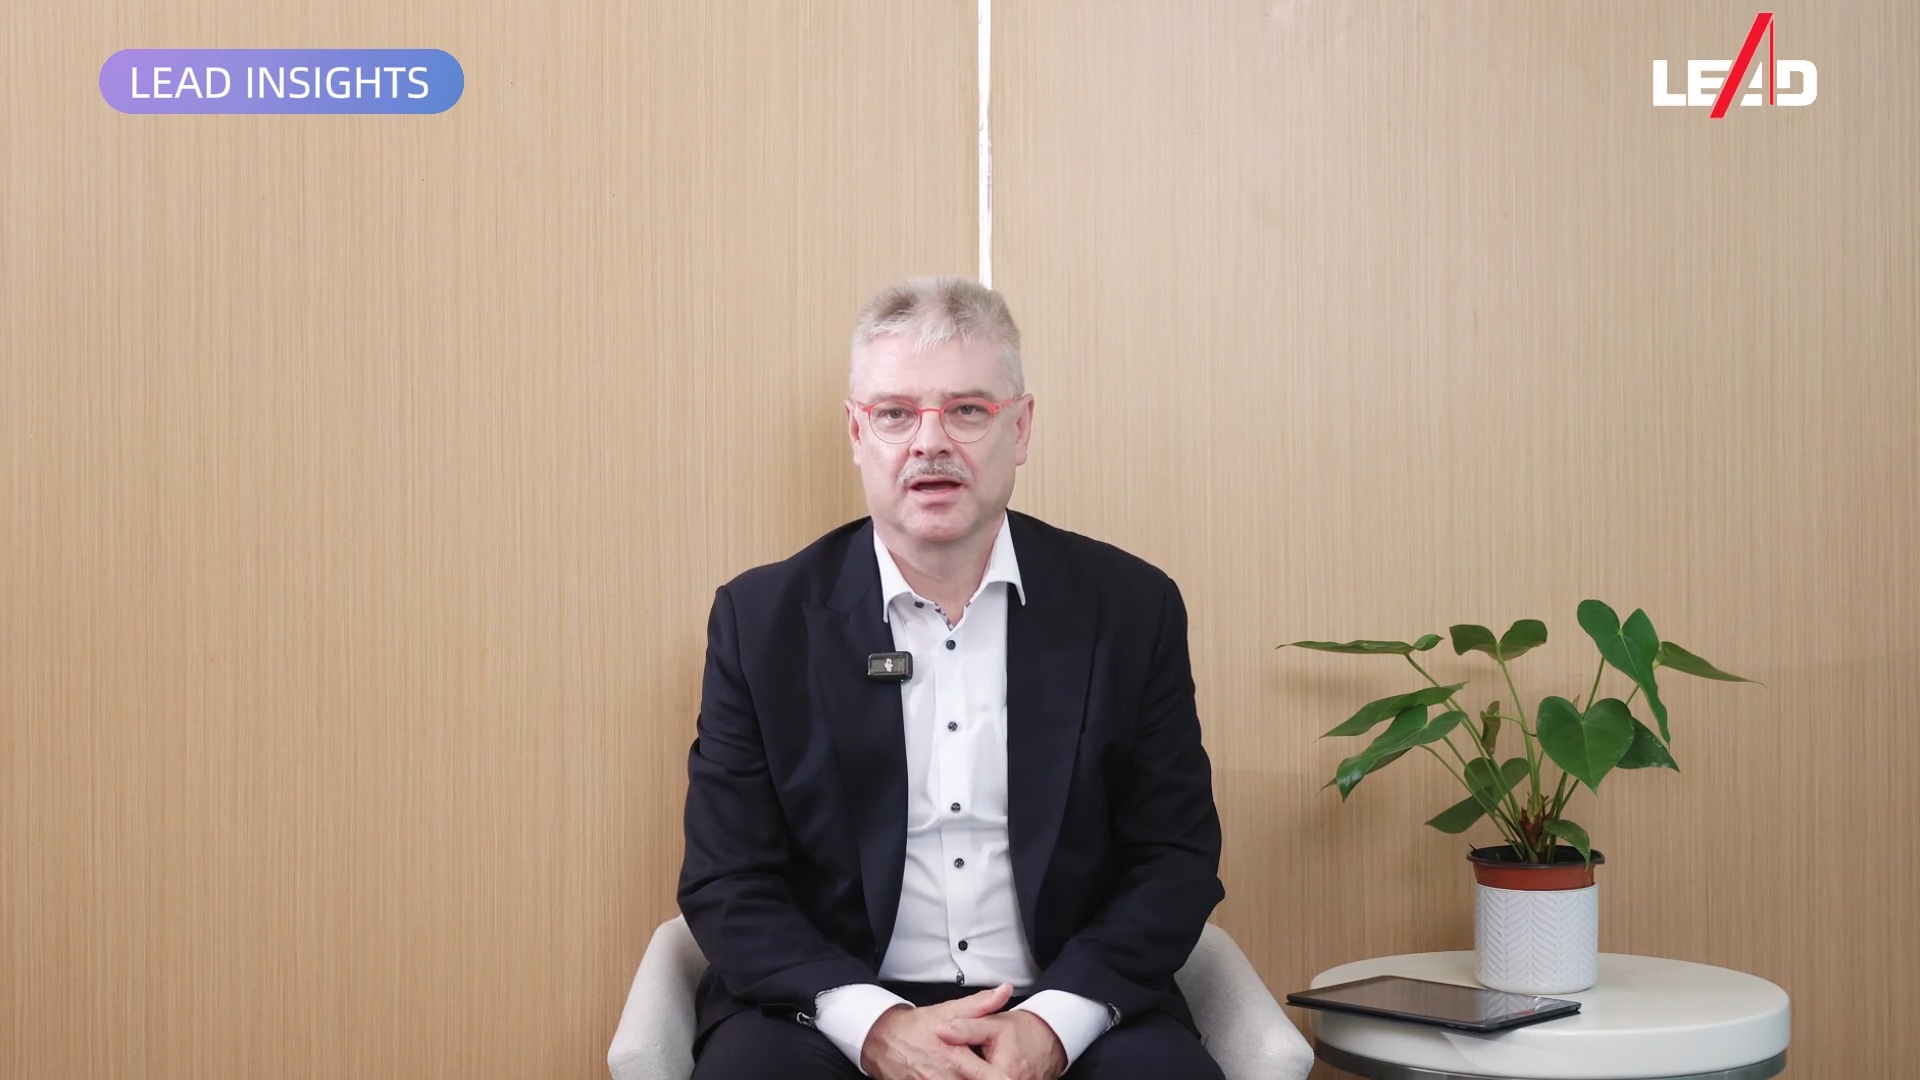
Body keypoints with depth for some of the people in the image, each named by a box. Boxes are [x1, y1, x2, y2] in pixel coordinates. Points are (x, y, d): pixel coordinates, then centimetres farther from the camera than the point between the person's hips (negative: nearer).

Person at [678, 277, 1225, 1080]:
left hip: (1065, 1012, 1)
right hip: (833, 1008, -1)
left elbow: (1176, 856, 2)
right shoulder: (762, 619, 1)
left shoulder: (1130, 607, 2)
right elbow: (726, 883, -1)